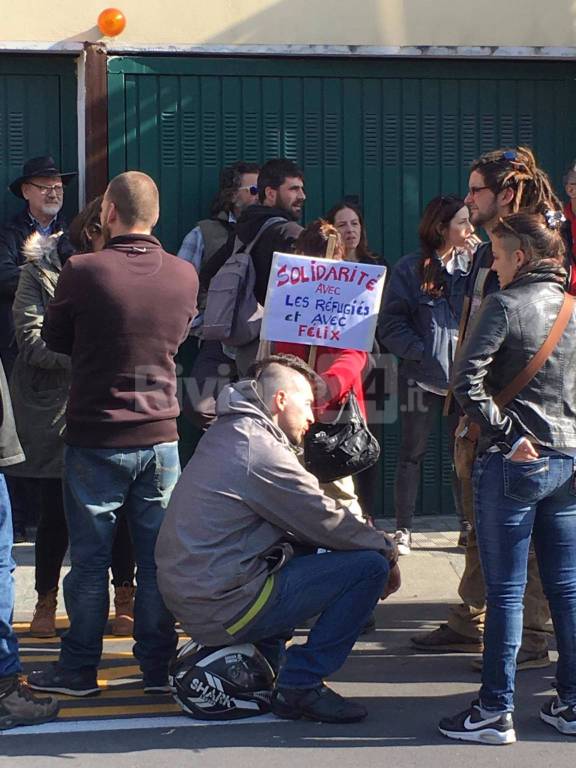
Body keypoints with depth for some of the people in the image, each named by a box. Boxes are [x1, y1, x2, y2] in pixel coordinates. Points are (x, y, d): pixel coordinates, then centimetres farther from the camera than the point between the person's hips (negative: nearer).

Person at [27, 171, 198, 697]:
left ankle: (79, 669, 15)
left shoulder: (83, 271, -15)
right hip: (160, 435, 3)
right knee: (158, 556, 10)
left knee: (89, 559, 7)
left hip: (95, 438, -3)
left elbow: (54, 338, 0)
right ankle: (158, 666, 16)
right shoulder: (185, 275, -2)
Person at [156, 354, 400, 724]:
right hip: (223, 608, -10)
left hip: (190, 601, 10)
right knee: (370, 565, -9)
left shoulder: (227, 434, 15)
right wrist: (388, 550, 6)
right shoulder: (259, 447, -15)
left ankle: (265, 657, 19)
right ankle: (301, 685, -4)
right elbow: (328, 523, -11)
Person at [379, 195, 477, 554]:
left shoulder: (470, 264, 7)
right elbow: (391, 322, -6)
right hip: (422, 375, -3)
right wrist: (421, 352, -17)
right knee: (412, 452, 6)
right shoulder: (410, 268, -3)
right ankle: (404, 529, 14)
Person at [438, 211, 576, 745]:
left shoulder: (505, 306, -10)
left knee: (505, 591, 0)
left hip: (514, 463, -6)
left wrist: (507, 436, -14)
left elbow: (467, 381, -19)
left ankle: (495, 712, 5)